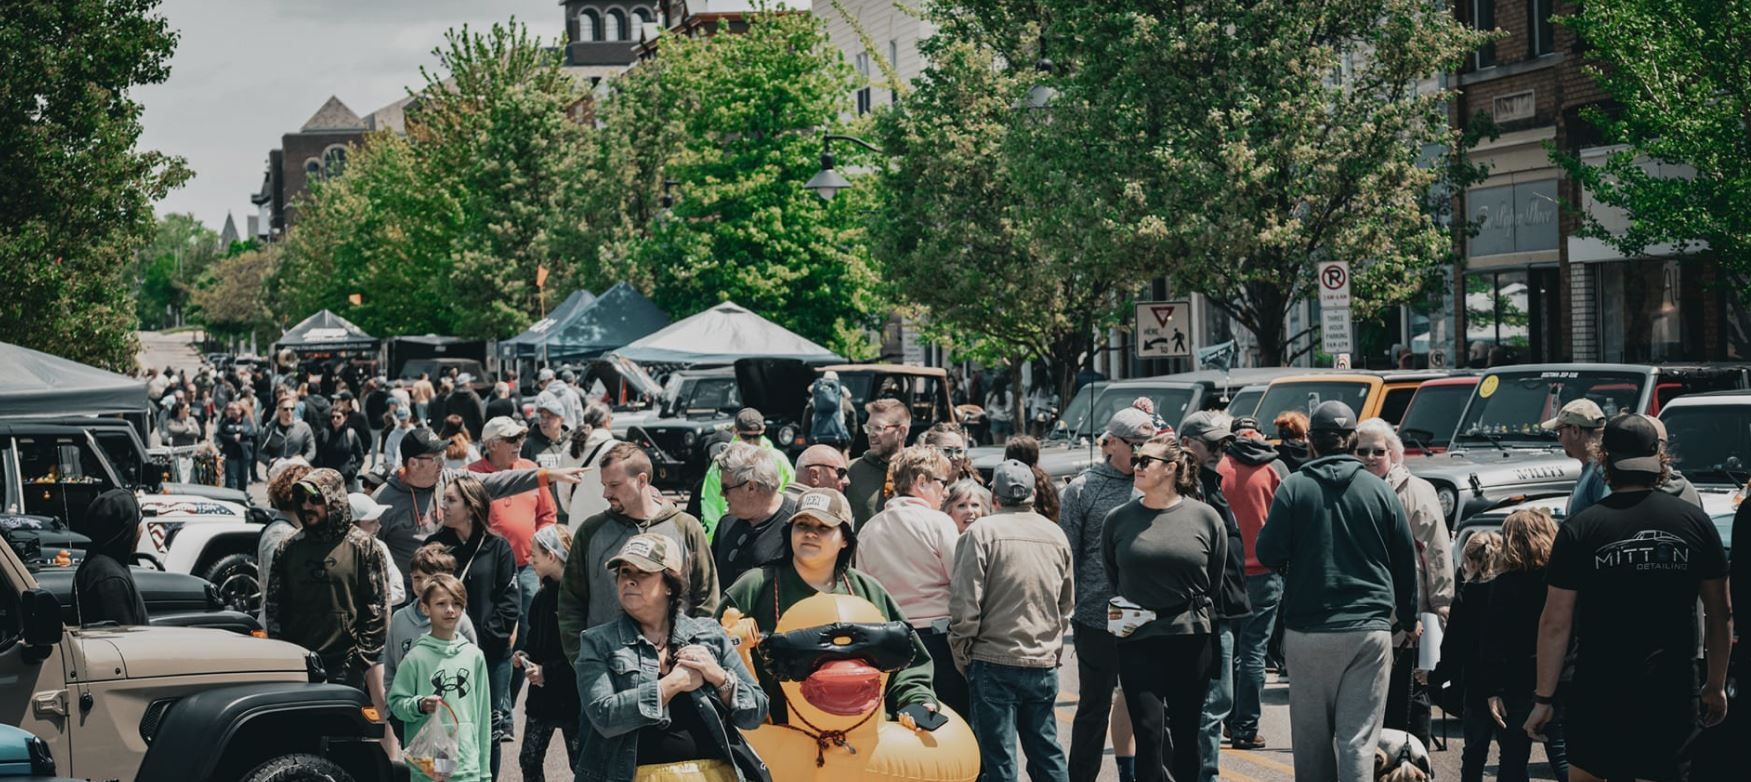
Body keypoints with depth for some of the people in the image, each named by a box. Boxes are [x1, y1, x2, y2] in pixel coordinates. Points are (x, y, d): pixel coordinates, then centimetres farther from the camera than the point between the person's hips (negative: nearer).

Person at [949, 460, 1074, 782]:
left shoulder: (983, 532, -10)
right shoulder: (1056, 535, 7)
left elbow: (966, 603, -12)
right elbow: (1067, 604, 16)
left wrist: (962, 654, 0)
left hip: (995, 662, -5)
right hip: (1044, 663, 5)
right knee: (1046, 751, 14)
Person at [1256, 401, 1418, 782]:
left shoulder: (1293, 488, -3)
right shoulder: (1380, 489, 2)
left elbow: (1268, 554, -4)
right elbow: (1405, 561, 9)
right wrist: (1409, 619, 22)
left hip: (1307, 632, 0)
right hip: (1369, 630, 0)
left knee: (1311, 737, 11)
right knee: (1359, 738, -1)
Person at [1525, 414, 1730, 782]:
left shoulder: (1579, 530, -6)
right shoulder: (1695, 521, 1)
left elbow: (1555, 623, -7)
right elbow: (1719, 613, 6)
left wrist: (1544, 698, 1)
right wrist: (1716, 684, 16)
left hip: (1597, 692, -1)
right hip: (1673, 693, 1)